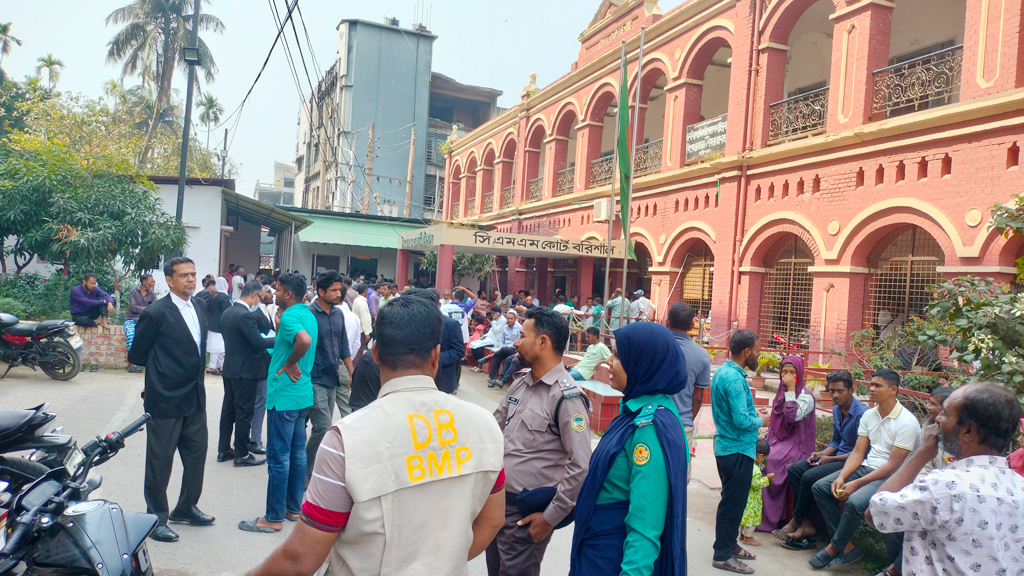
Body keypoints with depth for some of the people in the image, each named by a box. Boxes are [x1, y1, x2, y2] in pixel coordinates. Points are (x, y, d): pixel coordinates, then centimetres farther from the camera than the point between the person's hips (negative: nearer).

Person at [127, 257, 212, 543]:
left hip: (195, 398, 7)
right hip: (165, 401, -7)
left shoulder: (200, 306, 7)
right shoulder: (155, 313, -14)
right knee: (160, 462, 6)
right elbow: (136, 355, -5)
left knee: (197, 455, 16)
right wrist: (162, 368, 6)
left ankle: (186, 507, 34)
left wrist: (194, 371, 11)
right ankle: (157, 519, 20)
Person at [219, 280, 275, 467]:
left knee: (228, 410, 15)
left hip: (229, 369, 9)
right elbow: (259, 342, -23)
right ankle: (241, 455, 8)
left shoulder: (227, 312, 8)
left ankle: (224, 450, 24)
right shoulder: (246, 315, -21)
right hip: (245, 371, -9)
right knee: (244, 412, 0)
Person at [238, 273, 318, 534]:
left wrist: (290, 364, -23)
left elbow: (305, 340, -36)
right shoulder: (308, 315, 12)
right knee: (297, 454, 16)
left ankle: (274, 518, 7)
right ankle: (294, 507, 26)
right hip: (303, 394, 9)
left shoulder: (289, 317, -16)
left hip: (284, 395, -9)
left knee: (279, 458, -1)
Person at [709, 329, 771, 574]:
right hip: (738, 450, -10)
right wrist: (761, 421, -8)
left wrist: (753, 416, 11)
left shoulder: (722, 371, 8)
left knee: (732, 500, 20)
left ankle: (729, 544, 33)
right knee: (733, 503, 1)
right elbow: (742, 420, -26)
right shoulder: (734, 379, -23)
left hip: (726, 446, 10)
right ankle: (723, 555, 11)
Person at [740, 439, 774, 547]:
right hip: (752, 499, -9)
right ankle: (748, 537, 14)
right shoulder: (755, 470, -27)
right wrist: (767, 478, -16)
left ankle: (742, 534, 33)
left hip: (744, 495, 9)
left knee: (744, 514, 21)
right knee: (752, 515, 4)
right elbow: (756, 484, -25)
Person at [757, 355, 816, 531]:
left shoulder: (806, 396, -6)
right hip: (778, 439, 6)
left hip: (795, 444, -6)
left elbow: (793, 416, -22)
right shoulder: (782, 392, 15)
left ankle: (770, 518, -19)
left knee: (769, 460, -30)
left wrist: (791, 390, -17)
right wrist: (765, 435, 5)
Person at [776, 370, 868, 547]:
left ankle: (796, 522, -5)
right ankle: (806, 524, -10)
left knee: (809, 476, -26)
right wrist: (821, 453, -2)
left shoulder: (861, 413, -20)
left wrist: (830, 459, -18)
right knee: (794, 469, -9)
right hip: (837, 455, 9)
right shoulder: (836, 410, 9)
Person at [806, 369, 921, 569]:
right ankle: (847, 546, -4)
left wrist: (857, 484, -22)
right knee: (820, 487, -5)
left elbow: (893, 466, -19)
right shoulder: (868, 415, 7)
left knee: (855, 502, -32)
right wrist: (842, 477, -12)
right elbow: (858, 452, 6)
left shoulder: (907, 423, -16)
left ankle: (834, 548, -7)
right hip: (866, 468, 8)